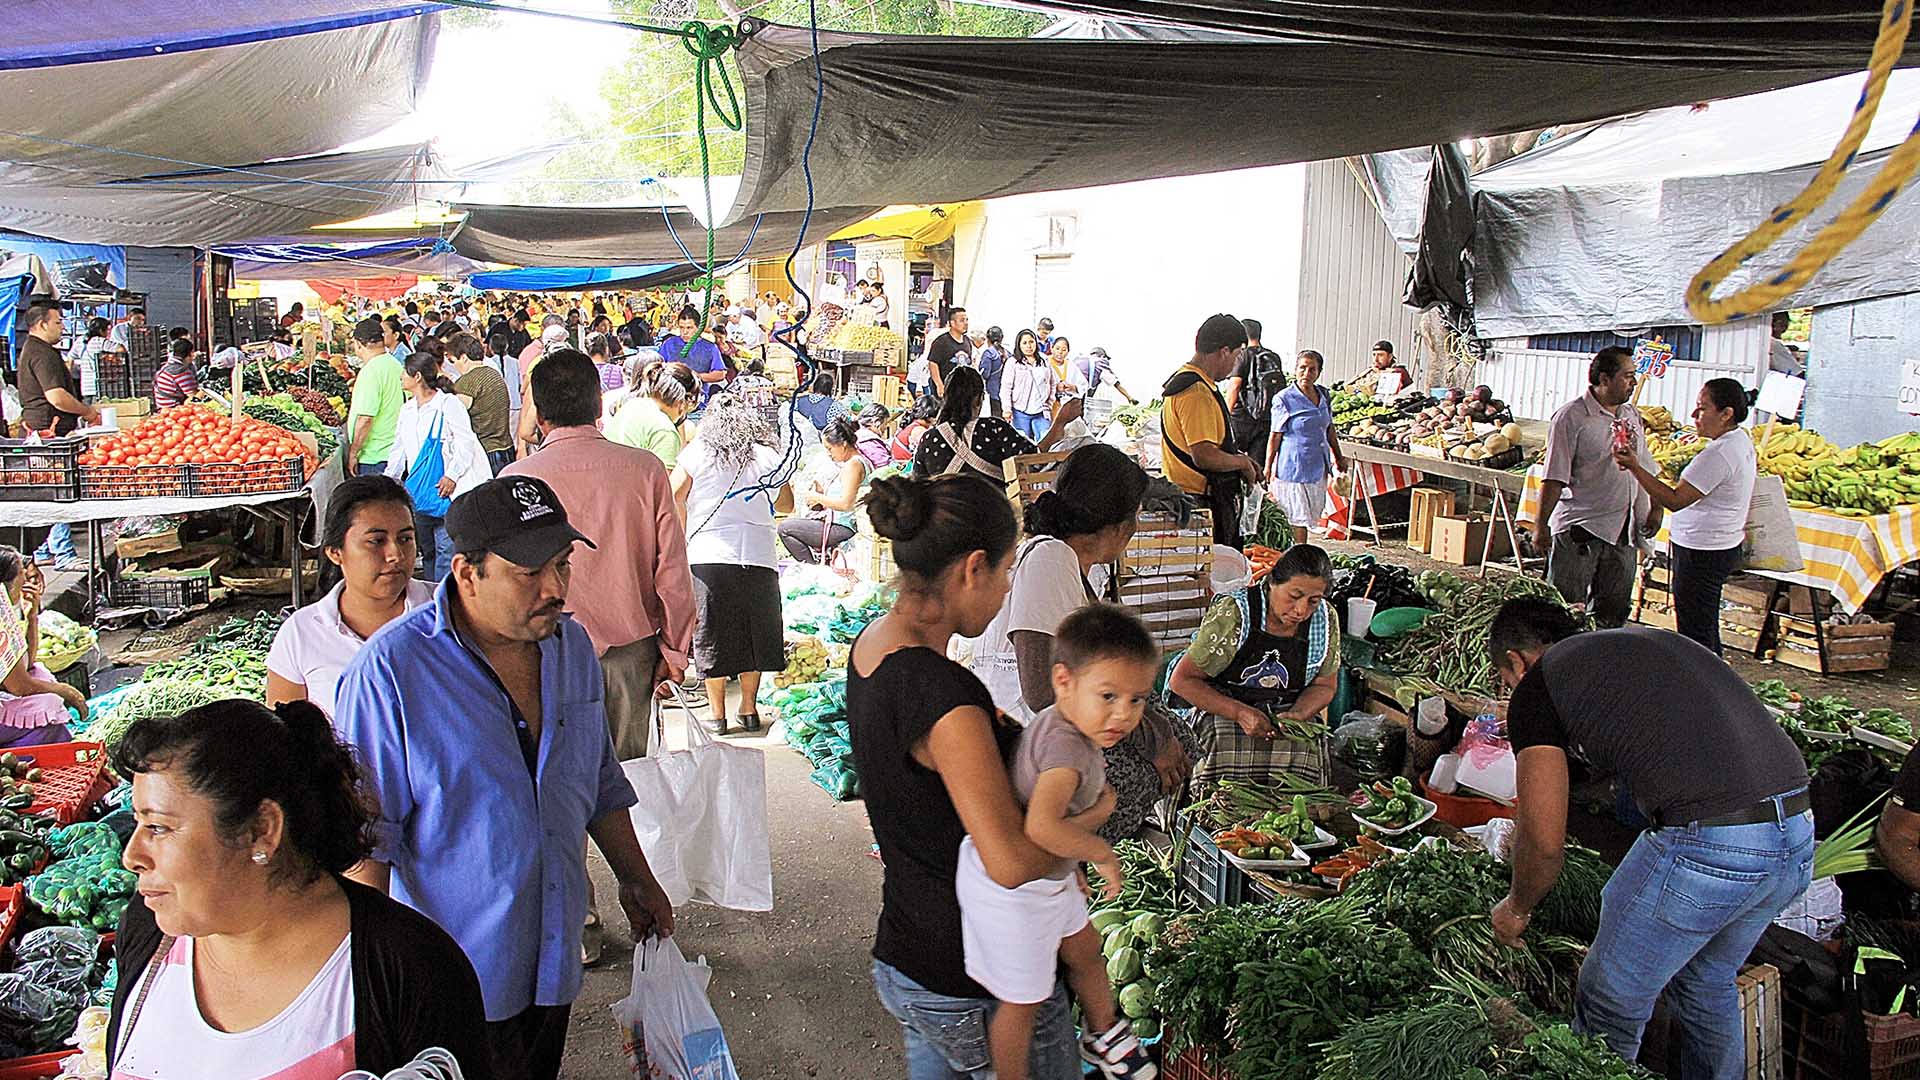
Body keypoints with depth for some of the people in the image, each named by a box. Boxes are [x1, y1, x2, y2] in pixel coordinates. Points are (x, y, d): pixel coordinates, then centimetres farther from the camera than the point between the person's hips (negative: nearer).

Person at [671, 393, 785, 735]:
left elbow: (674, 499, -2)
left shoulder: (697, 453, 1)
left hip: (707, 556, -1)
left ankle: (717, 715, 15)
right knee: (753, 633, 14)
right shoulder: (769, 457, 5)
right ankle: (749, 710, 21)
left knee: (712, 637, 9)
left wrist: (685, 540, 11)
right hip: (758, 557, 1)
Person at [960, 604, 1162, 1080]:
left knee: (1085, 951, 29)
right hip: (1012, 890, -10)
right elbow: (1042, 826, -47)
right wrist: (1103, 853, -30)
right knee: (1022, 1001, 10)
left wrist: (1071, 862, 20)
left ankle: (1105, 1036, 54)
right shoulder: (1068, 746, -33)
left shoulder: (1059, 722, -3)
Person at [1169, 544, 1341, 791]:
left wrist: (1297, 715, -14)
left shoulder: (1326, 619, -2)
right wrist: (1240, 712, -25)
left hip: (1289, 713, 4)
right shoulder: (1232, 615, -17)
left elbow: (1324, 686, 9)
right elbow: (1182, 680, -14)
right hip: (1223, 712, -4)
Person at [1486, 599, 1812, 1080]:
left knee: (1610, 1005, 13)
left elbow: (1544, 841, -3)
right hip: (1799, 835, 8)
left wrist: (1516, 909, 16)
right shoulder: (1647, 640, 24)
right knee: (1708, 984, 30)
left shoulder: (1538, 683, 2)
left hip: (1705, 845, -8)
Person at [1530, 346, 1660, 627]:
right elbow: (1554, 478, -13)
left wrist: (1655, 508, 13)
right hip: (1580, 529, -7)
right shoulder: (1571, 417, -10)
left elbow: (1647, 468, 22)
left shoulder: (1632, 415, 12)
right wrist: (1541, 525, -16)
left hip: (1623, 530, 7)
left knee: (1613, 612, 12)